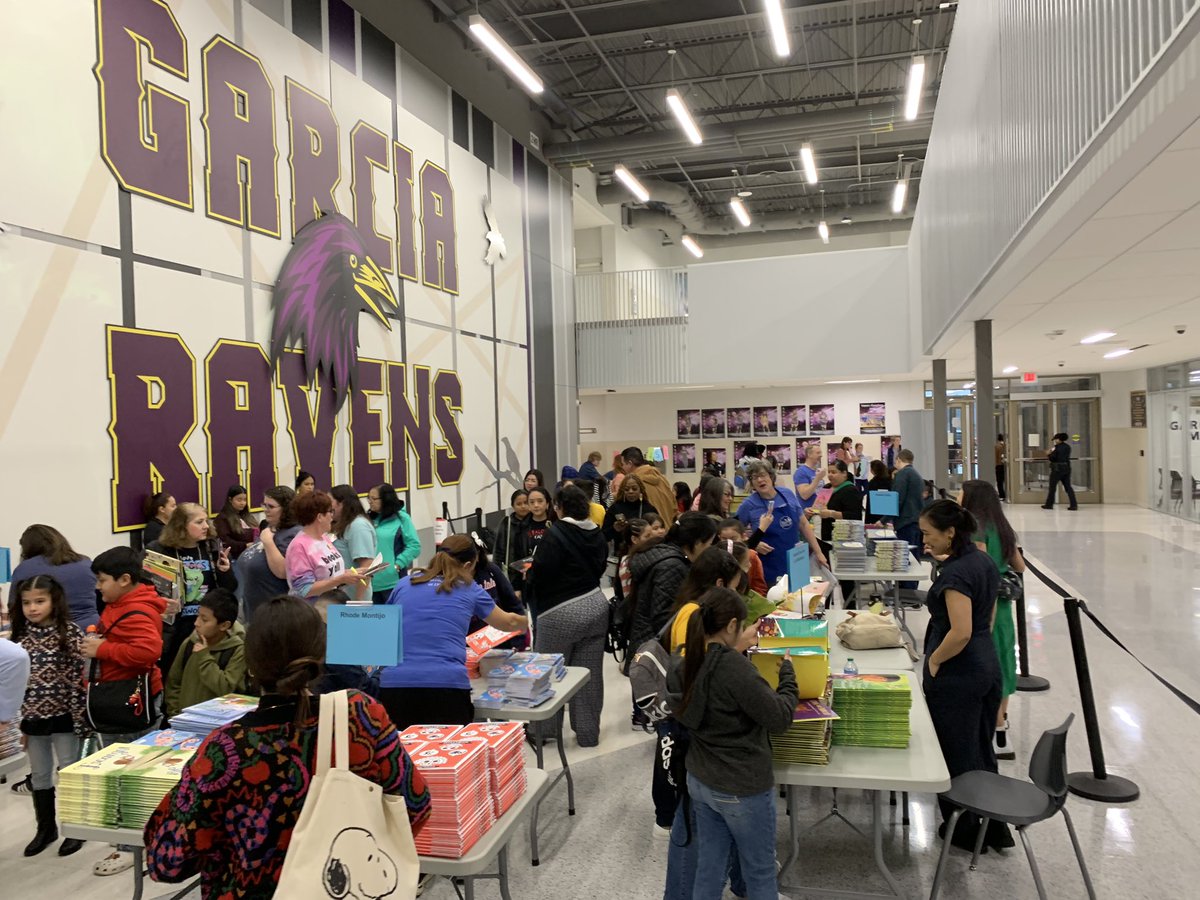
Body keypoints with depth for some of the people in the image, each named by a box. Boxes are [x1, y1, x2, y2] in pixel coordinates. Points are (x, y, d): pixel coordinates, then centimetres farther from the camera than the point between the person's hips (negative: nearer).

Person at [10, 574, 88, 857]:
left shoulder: (70, 633, -12)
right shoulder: (19, 636, 3)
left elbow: (79, 678, -13)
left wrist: (80, 719, -15)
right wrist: (17, 721, 6)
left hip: (63, 718, -5)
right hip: (33, 719, 5)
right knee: (39, 776, 16)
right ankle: (46, 828, 32)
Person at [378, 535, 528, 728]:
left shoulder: (405, 584, 16)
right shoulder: (469, 589, 12)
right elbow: (509, 622, 27)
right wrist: (525, 622, 49)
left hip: (394, 683, 2)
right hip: (447, 684, -2)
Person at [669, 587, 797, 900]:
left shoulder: (682, 666, -5)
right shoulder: (735, 669, -29)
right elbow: (779, 718, -20)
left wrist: (736, 649, 10)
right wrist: (787, 673, -7)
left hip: (699, 781, 7)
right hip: (743, 789, -7)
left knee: (709, 867, 20)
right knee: (760, 872, 15)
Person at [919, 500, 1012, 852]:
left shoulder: (955, 574, -22)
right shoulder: (983, 562, 6)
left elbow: (960, 632, -28)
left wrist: (933, 661, -15)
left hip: (957, 675, -9)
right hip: (987, 666, 9)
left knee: (956, 756, 8)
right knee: (982, 751, 21)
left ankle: (965, 832, 24)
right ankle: (994, 828, 32)